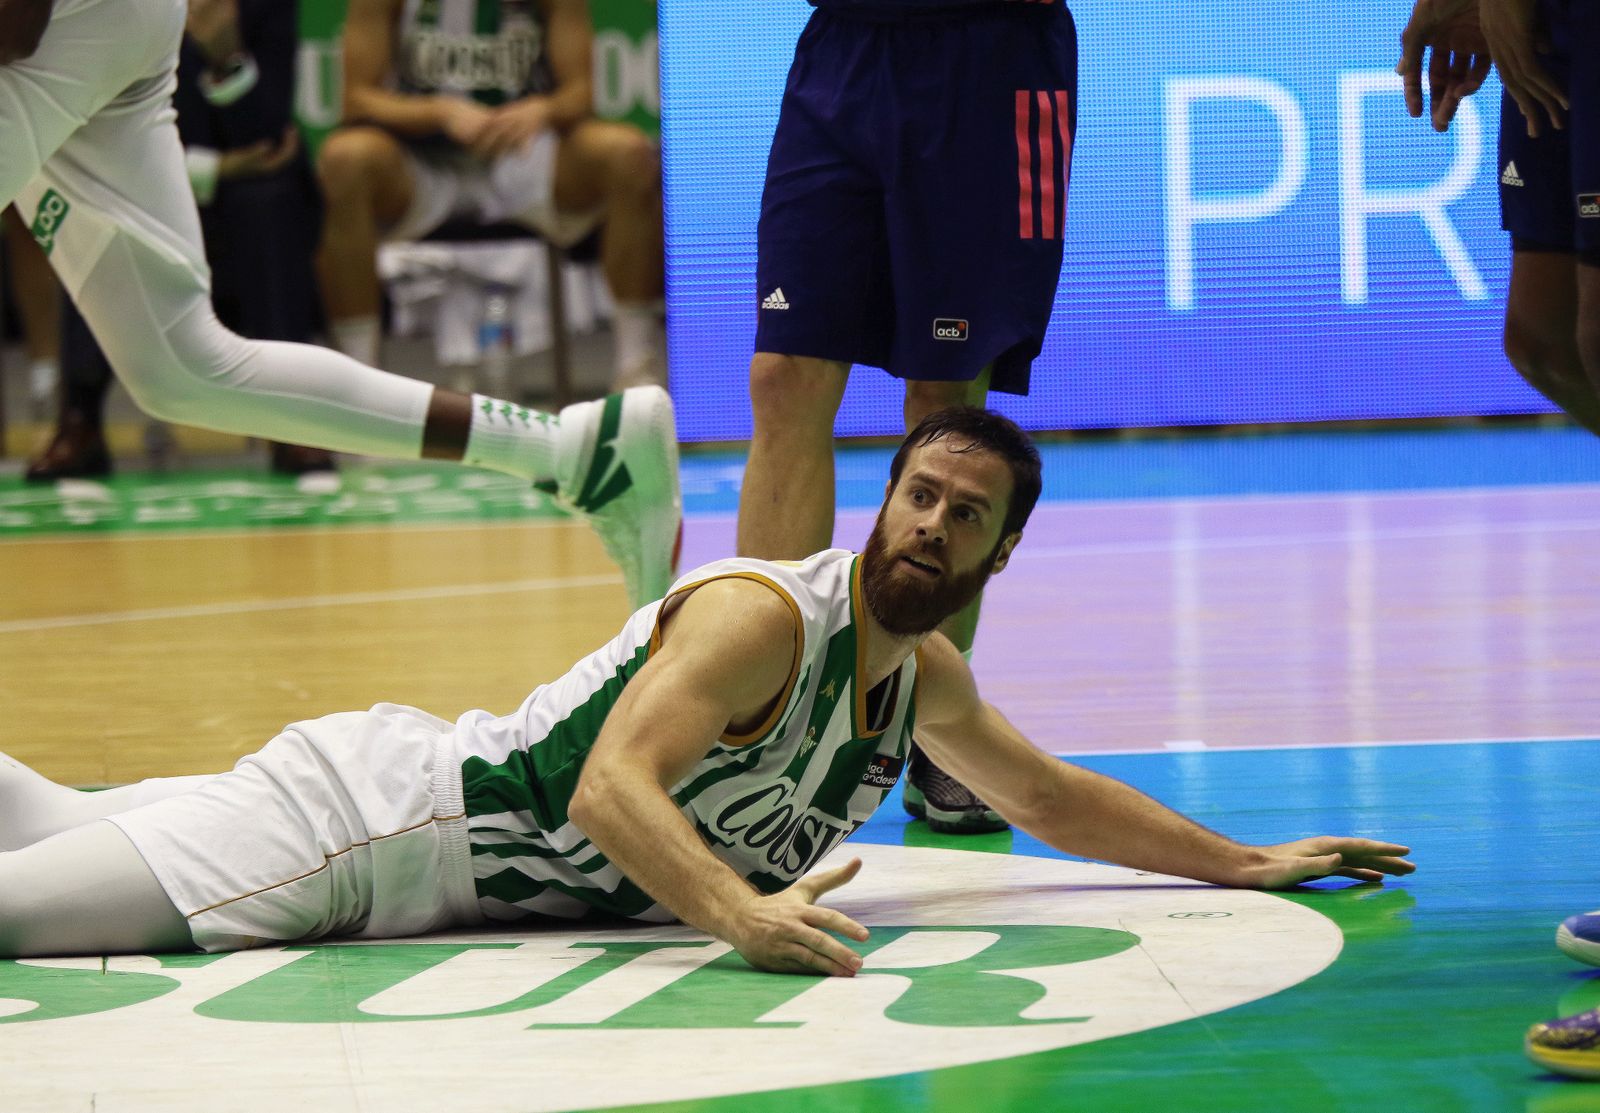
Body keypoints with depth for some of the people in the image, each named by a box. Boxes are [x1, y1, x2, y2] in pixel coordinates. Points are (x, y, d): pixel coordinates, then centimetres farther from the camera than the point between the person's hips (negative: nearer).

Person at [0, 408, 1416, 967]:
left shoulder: (924, 683, 8)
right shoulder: (760, 616, -21)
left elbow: (1056, 799, 24)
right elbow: (612, 788, -31)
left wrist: (1251, 863, 22)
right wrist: (743, 916, -46)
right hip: (369, 815, -8)